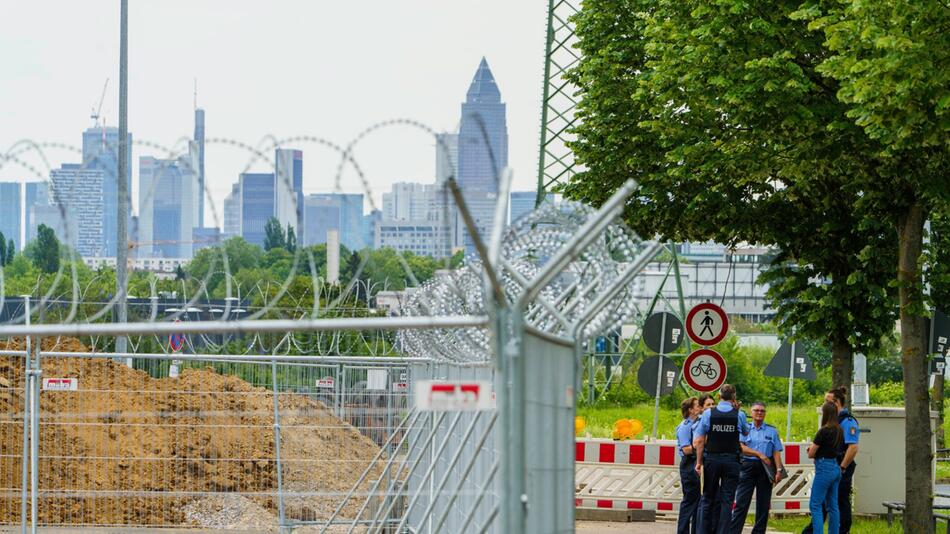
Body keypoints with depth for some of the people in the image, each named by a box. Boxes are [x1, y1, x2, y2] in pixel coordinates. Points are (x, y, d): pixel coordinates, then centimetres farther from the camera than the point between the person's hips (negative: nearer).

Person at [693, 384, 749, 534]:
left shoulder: (708, 413, -3)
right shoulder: (739, 415, -3)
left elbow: (700, 441, -4)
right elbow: (746, 431, 17)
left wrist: (699, 462, 1)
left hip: (711, 460, 1)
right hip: (731, 461, -1)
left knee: (708, 499, 12)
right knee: (727, 500, 0)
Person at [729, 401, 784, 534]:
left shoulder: (772, 431, 12)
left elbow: (776, 452, 6)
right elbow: (741, 447, -6)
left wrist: (779, 470, -6)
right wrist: (760, 454, -13)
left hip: (765, 468, 2)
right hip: (747, 467, -2)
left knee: (763, 505, 3)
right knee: (741, 502, -7)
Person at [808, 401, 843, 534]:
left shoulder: (824, 431, -14)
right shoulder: (839, 431, 9)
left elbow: (811, 454, -7)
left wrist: (812, 448, 14)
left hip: (824, 468, -8)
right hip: (836, 467, 8)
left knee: (815, 505, -6)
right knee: (832, 506, 11)